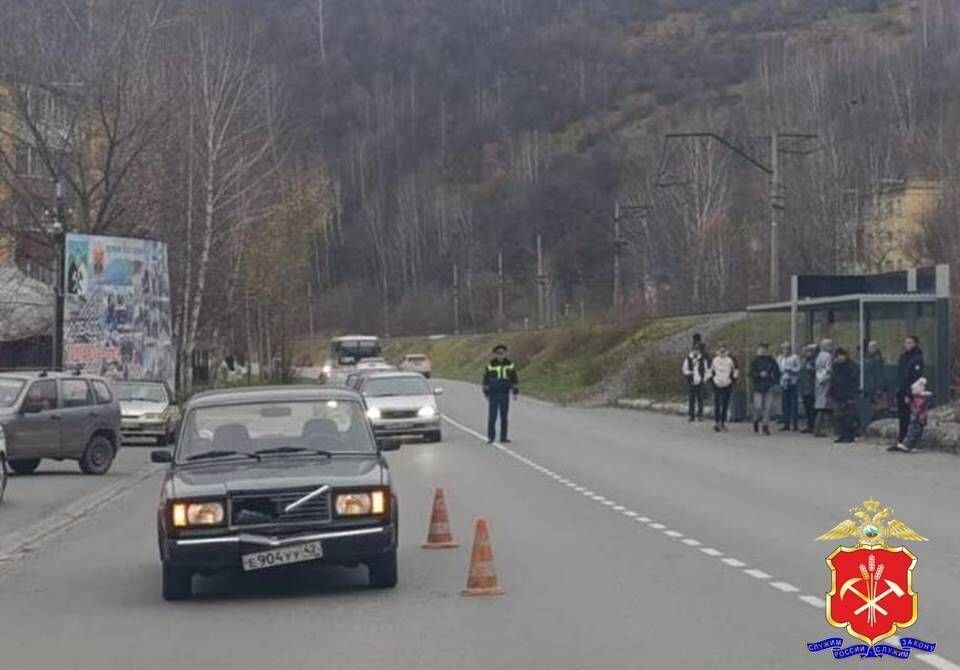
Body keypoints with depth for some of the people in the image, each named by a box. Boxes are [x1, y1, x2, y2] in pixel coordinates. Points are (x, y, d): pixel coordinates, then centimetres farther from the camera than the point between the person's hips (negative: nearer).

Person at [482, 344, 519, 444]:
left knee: (504, 416, 4)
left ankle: (503, 437, 10)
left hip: (505, 394, 2)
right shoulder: (490, 365, -9)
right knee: (492, 416, -4)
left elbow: (514, 379, 5)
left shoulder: (510, 365, -2)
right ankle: (490, 437, 4)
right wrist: (486, 394, -4)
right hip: (493, 394, -2)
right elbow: (486, 379, -3)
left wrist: (515, 392, 1)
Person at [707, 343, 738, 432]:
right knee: (717, 405, -5)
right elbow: (709, 370, 13)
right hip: (717, 386, 0)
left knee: (725, 406, 4)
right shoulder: (714, 359, 0)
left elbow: (736, 371, 10)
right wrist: (711, 380, 2)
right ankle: (716, 422, -2)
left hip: (727, 387, 0)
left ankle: (722, 423, 12)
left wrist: (733, 380, 1)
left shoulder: (731, 359, -2)